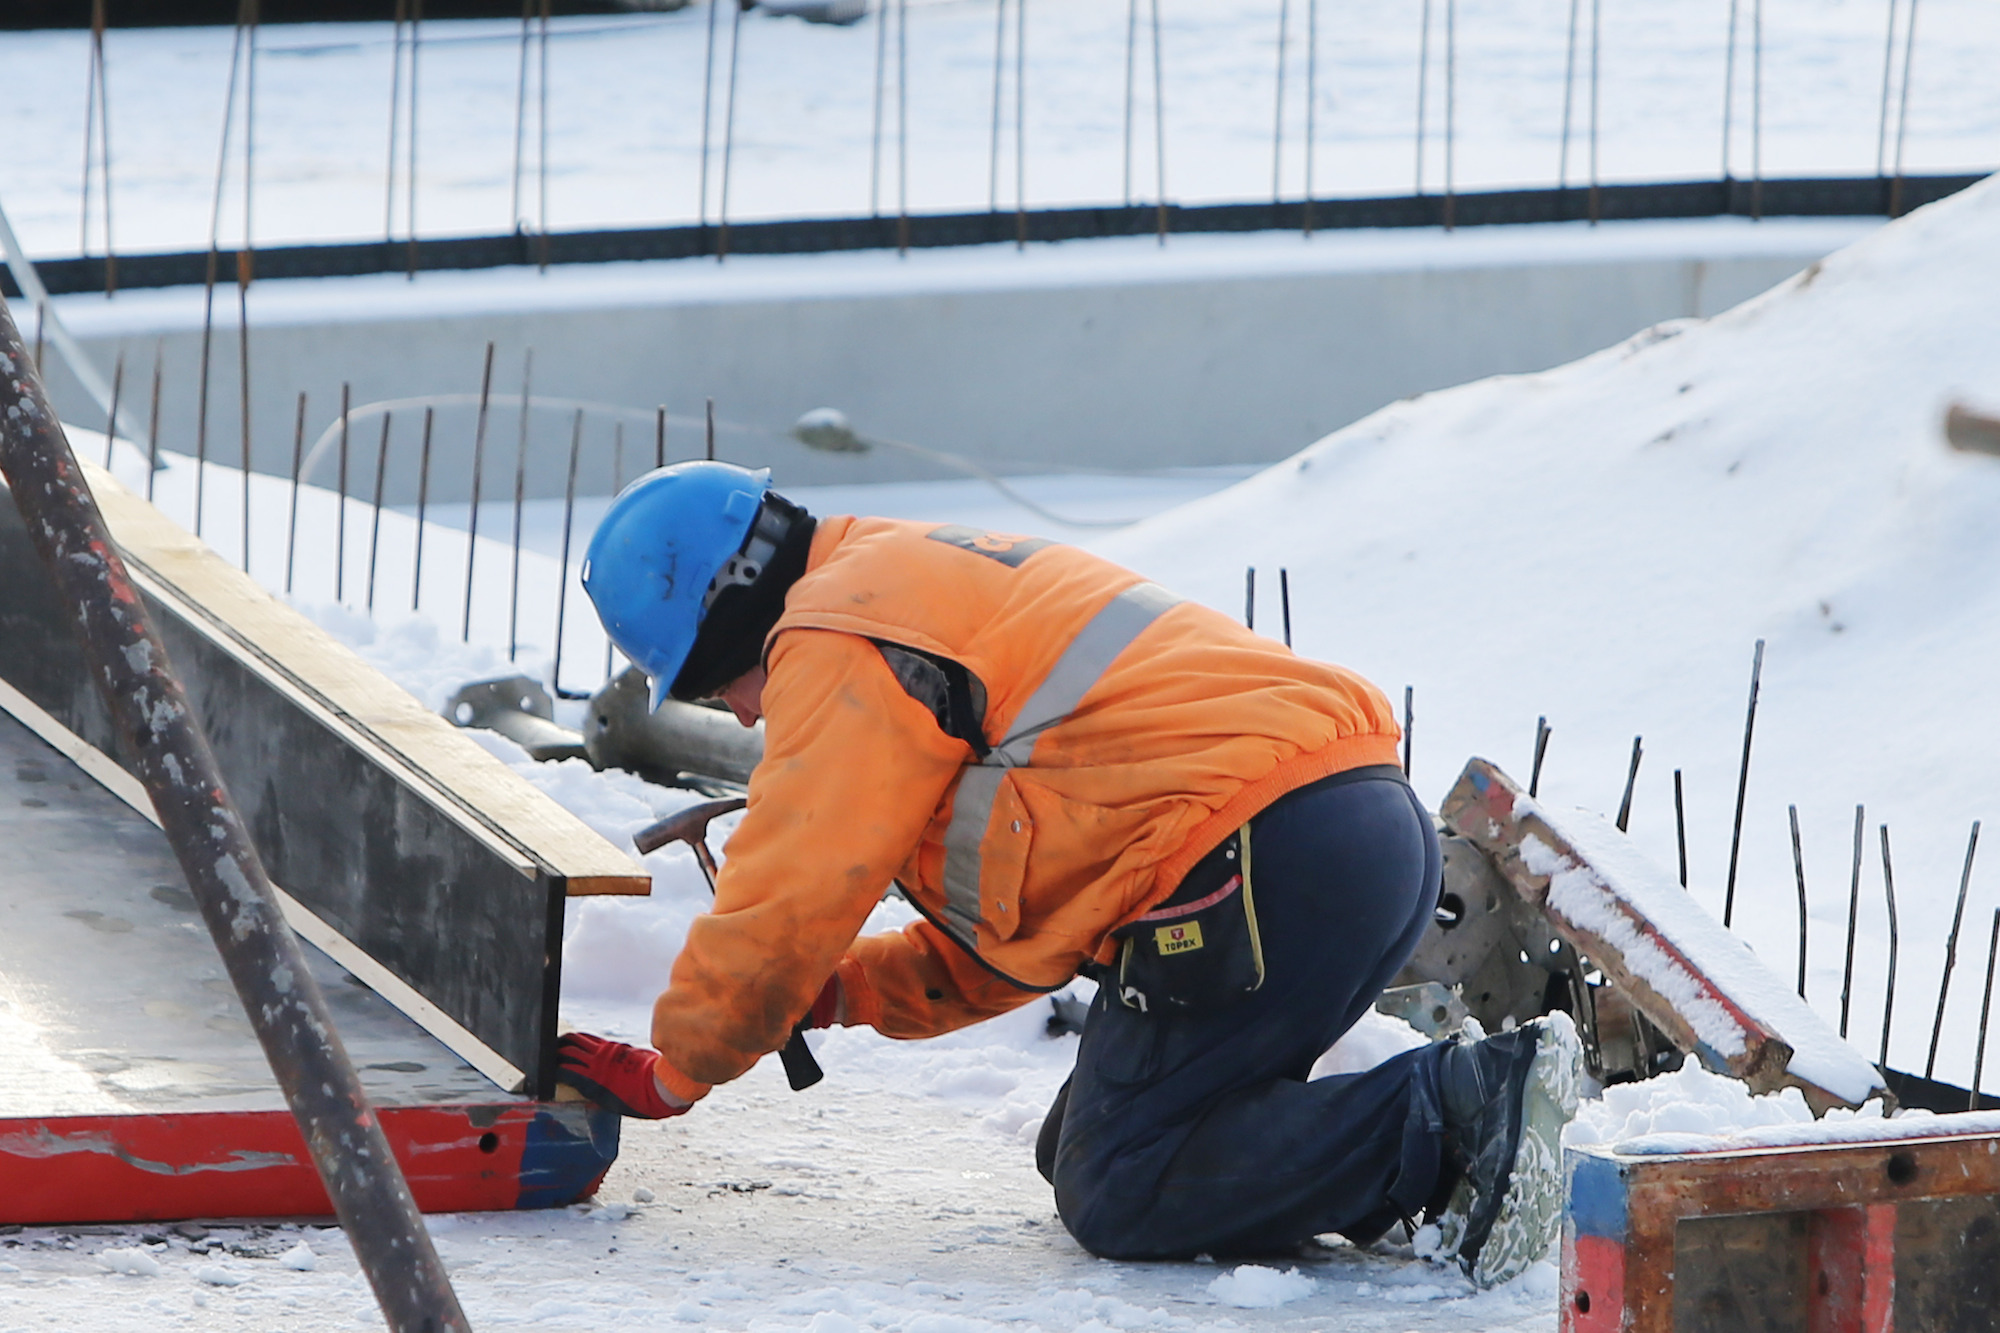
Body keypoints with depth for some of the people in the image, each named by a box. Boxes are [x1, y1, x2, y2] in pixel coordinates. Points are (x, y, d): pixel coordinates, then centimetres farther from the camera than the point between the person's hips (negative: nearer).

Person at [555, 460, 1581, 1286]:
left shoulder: (844, 641, -2)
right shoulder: (939, 581, 31)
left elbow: (786, 901, -3)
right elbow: (1015, 916, 31)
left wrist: (669, 1073, 11)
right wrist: (842, 994, 21)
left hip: (1264, 858, -10)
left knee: (1115, 1201, -5)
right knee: (1081, 1155, 16)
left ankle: (1460, 1111, -17)